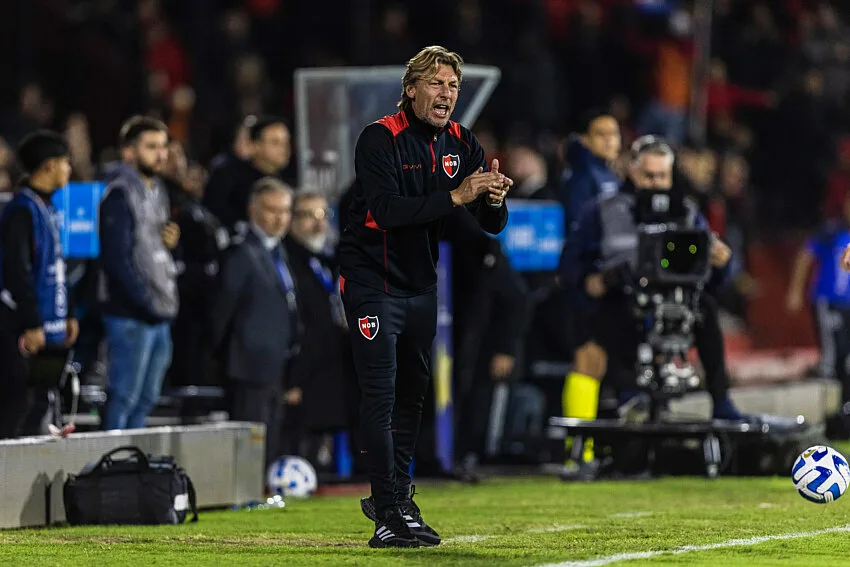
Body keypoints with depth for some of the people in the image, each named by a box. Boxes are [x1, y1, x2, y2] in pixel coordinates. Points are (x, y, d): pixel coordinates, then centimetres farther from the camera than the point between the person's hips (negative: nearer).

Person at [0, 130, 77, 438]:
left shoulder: (49, 208, 15)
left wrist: (69, 315, 19)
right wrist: (32, 325, -20)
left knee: (40, 405, 9)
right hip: (25, 331, -9)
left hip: (51, 329, 9)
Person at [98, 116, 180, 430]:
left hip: (160, 314, 9)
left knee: (146, 399, 12)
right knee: (123, 398, -7)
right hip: (131, 316, -9)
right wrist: (147, 304, -17)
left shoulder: (156, 189, 16)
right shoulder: (120, 193, -11)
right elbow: (117, 258, -17)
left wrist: (171, 239, 3)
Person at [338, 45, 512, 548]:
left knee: (412, 392, 17)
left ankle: (393, 495, 32)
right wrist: (455, 196, -37)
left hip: (422, 284, 7)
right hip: (372, 280, -7)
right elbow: (387, 209, -31)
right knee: (381, 395, -10)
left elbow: (494, 225, -1)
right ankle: (391, 514, -12)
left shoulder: (461, 145, 1)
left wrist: (494, 199, -25)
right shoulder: (380, 139, -17)